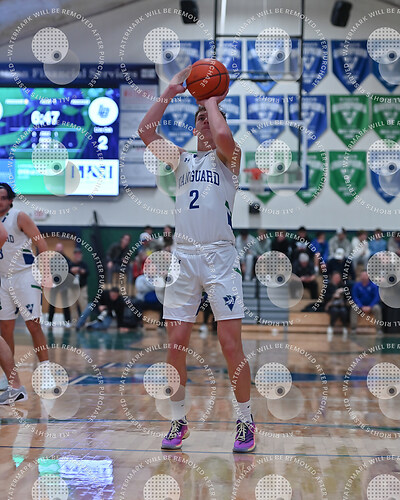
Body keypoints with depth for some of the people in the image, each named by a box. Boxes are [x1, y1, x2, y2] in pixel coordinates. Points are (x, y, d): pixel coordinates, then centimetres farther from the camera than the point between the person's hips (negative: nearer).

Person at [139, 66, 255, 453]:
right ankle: (178, 421, 16)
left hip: (220, 257, -4)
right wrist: (169, 94, 5)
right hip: (183, 257, 4)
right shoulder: (180, 158, 17)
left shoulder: (227, 158, 5)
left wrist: (212, 101, -3)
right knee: (175, 345, 3)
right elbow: (145, 131, 5)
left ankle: (245, 422, 7)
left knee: (231, 345, -6)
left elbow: (222, 135, -19)